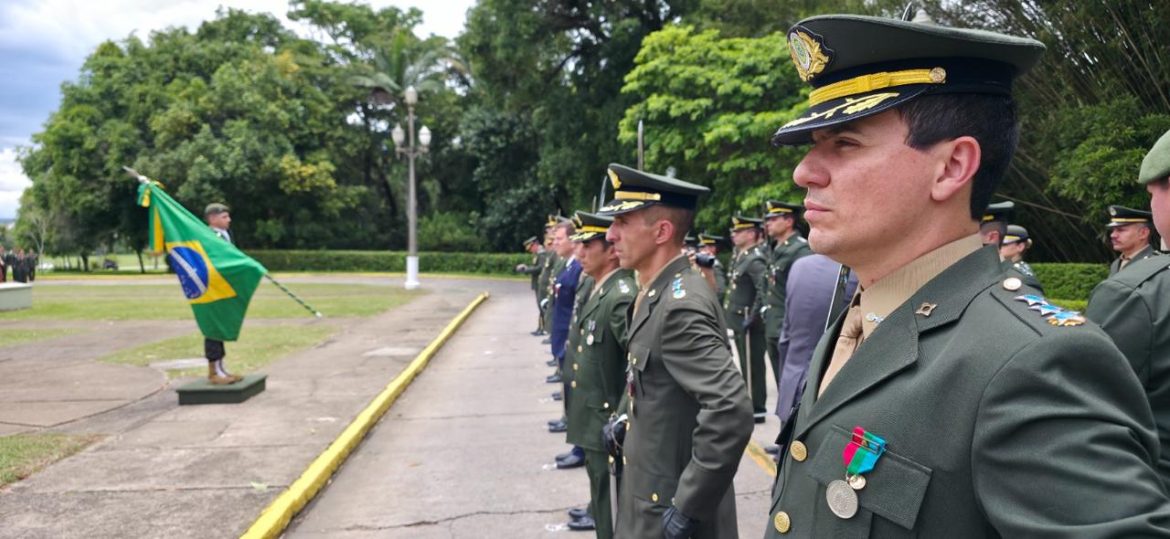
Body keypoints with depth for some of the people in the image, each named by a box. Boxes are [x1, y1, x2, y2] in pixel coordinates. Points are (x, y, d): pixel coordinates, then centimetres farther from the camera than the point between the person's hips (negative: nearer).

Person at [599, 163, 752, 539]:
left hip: (670, 508, -8)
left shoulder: (681, 305, -25)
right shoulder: (658, 293, 3)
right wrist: (626, 417, 16)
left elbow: (732, 412, -33)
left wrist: (690, 507, -26)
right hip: (651, 490, 9)